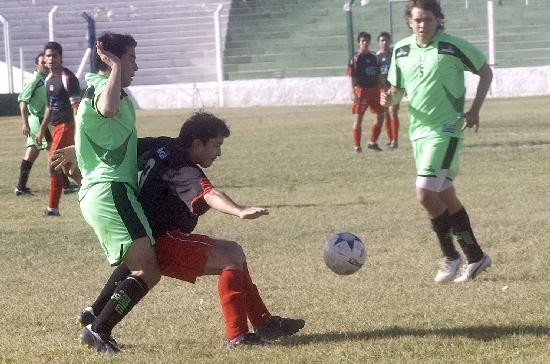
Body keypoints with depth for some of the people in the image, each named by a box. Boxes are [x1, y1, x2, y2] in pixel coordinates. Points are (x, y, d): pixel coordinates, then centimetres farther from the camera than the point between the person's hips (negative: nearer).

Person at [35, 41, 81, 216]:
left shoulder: (68, 78, -14)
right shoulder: (48, 79, 13)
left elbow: (76, 107, -18)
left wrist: (77, 133, -24)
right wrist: (42, 129, 23)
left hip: (66, 126, -9)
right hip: (56, 127, 9)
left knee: (54, 166, -10)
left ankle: (53, 207, -5)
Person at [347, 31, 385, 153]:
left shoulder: (373, 57, 10)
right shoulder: (355, 58, -5)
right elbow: (351, 77, -8)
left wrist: (380, 90, 13)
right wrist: (353, 93, -16)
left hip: (374, 89, 6)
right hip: (361, 90, -6)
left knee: (380, 115, 5)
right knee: (358, 118, -2)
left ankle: (373, 142, 16)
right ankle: (356, 145, 5)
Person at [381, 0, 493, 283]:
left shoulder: (452, 47, -11)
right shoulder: (401, 50, 6)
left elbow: (486, 72, -1)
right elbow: (397, 88, 17)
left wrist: (474, 110, -9)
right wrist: (389, 99, -6)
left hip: (445, 130, -7)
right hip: (418, 130, 7)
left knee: (425, 193, -17)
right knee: (445, 196, 12)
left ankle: (450, 256, 0)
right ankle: (475, 257, 24)